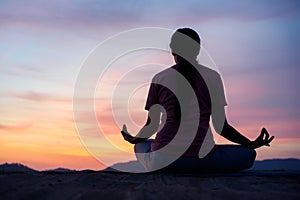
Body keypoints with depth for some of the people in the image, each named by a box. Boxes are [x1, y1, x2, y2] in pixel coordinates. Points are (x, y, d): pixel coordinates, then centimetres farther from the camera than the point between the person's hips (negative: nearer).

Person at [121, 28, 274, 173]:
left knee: (140, 146, 35)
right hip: (201, 157, -2)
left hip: (163, 160, 2)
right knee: (248, 154, 18)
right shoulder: (213, 77, 3)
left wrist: (133, 139, 31)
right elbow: (220, 126, 2)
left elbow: (152, 125, 10)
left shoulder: (159, 78, 5)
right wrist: (251, 144, 16)